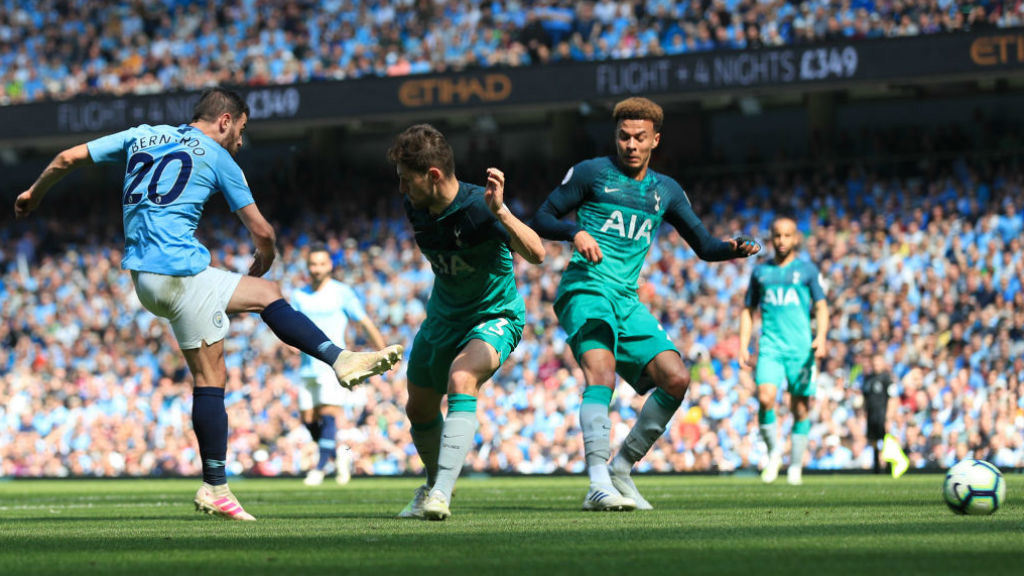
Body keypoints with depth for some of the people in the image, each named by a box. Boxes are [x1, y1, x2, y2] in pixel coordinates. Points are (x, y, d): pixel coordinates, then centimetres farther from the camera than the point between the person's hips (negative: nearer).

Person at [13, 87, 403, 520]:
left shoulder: (141, 136, 18)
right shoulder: (217, 158, 1)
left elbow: (67, 158, 17)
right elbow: (261, 231, 4)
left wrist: (34, 193, 34)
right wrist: (263, 260, 25)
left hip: (142, 274, 8)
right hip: (180, 272, -8)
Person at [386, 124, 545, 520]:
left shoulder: (478, 207, -30)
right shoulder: (415, 207, -9)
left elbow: (536, 254, -44)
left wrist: (500, 211, -56)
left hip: (495, 316, -7)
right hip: (443, 316, 7)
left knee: (461, 380, -34)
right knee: (419, 409, 15)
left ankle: (442, 493, -38)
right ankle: (435, 482, 45)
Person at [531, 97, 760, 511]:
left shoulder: (666, 190, 18)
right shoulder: (592, 173, 4)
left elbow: (704, 245, 20)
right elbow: (542, 219, 4)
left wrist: (735, 247, -2)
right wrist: (575, 232, -17)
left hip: (627, 301, 6)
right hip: (585, 287, -6)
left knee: (676, 378, -8)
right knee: (602, 372, -29)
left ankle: (621, 469, 5)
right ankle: (598, 485, -39)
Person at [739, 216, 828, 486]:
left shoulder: (807, 270, 9)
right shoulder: (760, 272, 15)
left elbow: (821, 308, 6)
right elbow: (748, 310, 20)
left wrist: (821, 337, -12)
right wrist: (743, 347, 10)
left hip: (800, 347, -1)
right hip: (770, 346, 1)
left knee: (801, 408, -1)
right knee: (765, 398, -20)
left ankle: (795, 466, 12)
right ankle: (773, 451, 1)